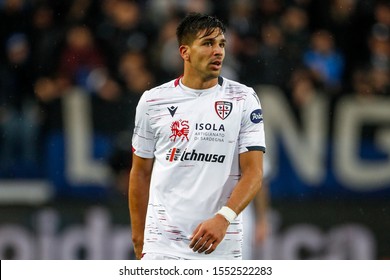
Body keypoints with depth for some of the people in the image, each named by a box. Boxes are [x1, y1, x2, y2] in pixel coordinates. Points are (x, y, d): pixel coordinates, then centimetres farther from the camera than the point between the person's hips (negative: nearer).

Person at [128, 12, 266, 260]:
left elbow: (253, 172, -5)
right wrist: (138, 237, 10)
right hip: (163, 246, 0)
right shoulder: (152, 101, 5)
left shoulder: (243, 99, 2)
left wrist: (223, 218, -21)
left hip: (222, 246, 0)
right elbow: (141, 173, 12)